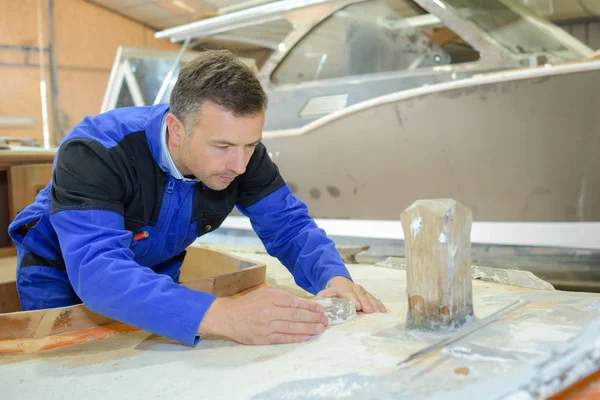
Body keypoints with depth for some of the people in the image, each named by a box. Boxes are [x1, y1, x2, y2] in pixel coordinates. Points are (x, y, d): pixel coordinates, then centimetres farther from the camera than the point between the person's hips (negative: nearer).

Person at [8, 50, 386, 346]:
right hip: (62, 274, -3)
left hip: (156, 272, 4)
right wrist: (221, 315, -63)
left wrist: (334, 277, -40)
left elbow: (289, 224, -18)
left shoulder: (240, 150, -23)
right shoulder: (94, 153, -38)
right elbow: (97, 270, -50)